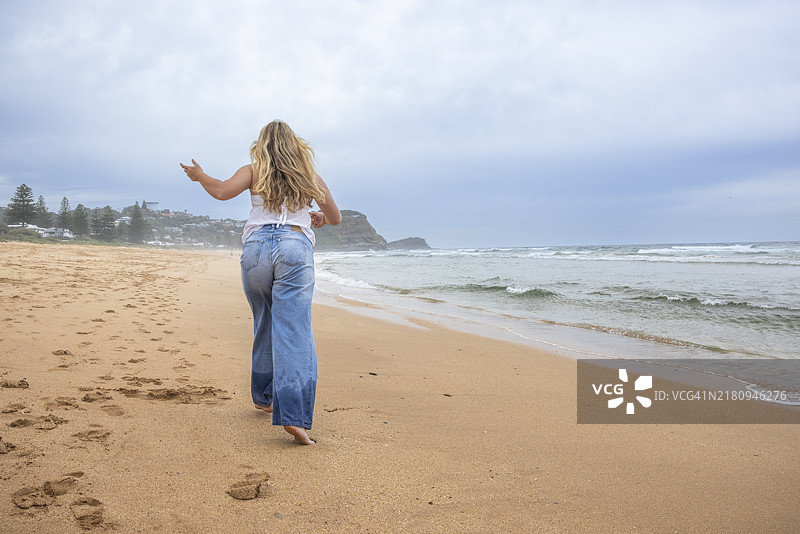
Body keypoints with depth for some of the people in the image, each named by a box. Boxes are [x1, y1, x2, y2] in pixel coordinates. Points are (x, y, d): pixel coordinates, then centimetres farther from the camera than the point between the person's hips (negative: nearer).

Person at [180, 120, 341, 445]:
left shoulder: (254, 172, 13)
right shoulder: (309, 175, 18)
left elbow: (222, 191, -4)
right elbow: (336, 218, 23)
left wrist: (199, 175, 17)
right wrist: (320, 219, 47)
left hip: (256, 247, 1)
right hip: (295, 247, -1)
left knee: (265, 327, 19)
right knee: (294, 332, -9)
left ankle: (264, 396, 31)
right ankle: (293, 415, -20)